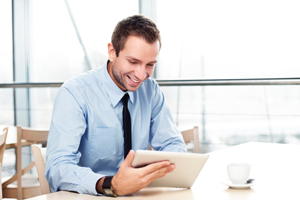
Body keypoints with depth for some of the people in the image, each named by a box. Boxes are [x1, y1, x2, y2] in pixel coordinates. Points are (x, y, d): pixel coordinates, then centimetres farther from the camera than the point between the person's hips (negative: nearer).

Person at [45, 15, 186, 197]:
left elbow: (172, 143, 8)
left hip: (135, 193, 3)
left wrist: (173, 164, -15)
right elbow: (57, 169, -23)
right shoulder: (74, 94, -14)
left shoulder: (151, 91, 2)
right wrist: (112, 185, -40)